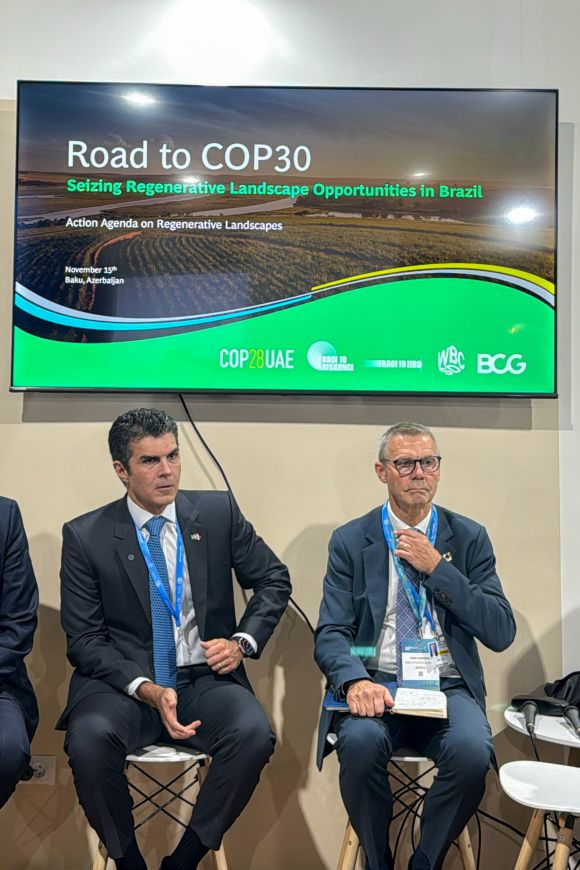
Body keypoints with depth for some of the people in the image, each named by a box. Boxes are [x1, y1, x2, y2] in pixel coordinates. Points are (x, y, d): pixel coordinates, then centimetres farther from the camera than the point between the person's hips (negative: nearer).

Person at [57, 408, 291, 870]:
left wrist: (242, 641, -5)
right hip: (123, 682, -1)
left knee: (254, 734, -28)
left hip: (206, 678, 1)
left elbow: (274, 580, 12)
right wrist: (146, 689, -17)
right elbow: (84, 638, -2)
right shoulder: (85, 536, -2)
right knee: (89, 739, -31)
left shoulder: (219, 511, 2)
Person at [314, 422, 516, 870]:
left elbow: (502, 633, 0)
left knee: (472, 750, -30)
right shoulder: (350, 541, 5)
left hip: (448, 688, 1)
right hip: (376, 685, 0)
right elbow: (330, 634, -1)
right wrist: (356, 680, -24)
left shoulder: (470, 538, 7)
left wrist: (436, 568, -10)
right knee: (359, 742, -32)